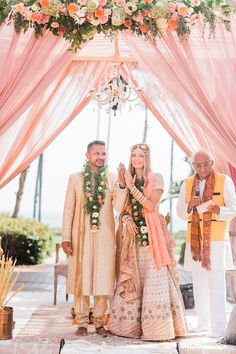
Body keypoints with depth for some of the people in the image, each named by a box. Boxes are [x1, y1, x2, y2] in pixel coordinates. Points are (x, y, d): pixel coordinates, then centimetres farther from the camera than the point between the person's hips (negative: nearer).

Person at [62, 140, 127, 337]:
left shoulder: (112, 179, 6)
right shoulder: (76, 178, 5)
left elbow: (119, 206, -6)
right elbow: (69, 208, 4)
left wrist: (122, 183, -19)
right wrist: (66, 237, -2)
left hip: (105, 235, 1)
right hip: (82, 235, -1)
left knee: (103, 278, 2)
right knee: (81, 277, 2)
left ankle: (99, 321, 13)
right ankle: (82, 322, 10)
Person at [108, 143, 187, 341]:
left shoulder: (156, 178, 2)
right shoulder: (127, 178, 14)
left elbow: (151, 205, -9)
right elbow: (123, 207, 14)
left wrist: (132, 188, -11)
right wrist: (125, 217, -8)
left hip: (151, 234, -4)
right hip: (132, 234, 4)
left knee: (153, 279, -8)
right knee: (130, 279, 3)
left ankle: (157, 327, -6)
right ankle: (130, 324, 10)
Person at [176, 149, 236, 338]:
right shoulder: (187, 184, 12)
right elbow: (180, 213, 9)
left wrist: (218, 209, -23)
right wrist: (190, 205, -12)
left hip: (216, 240, -4)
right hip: (194, 240, 4)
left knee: (216, 283, -6)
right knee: (199, 282, 8)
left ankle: (218, 326, -2)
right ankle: (203, 321, 19)